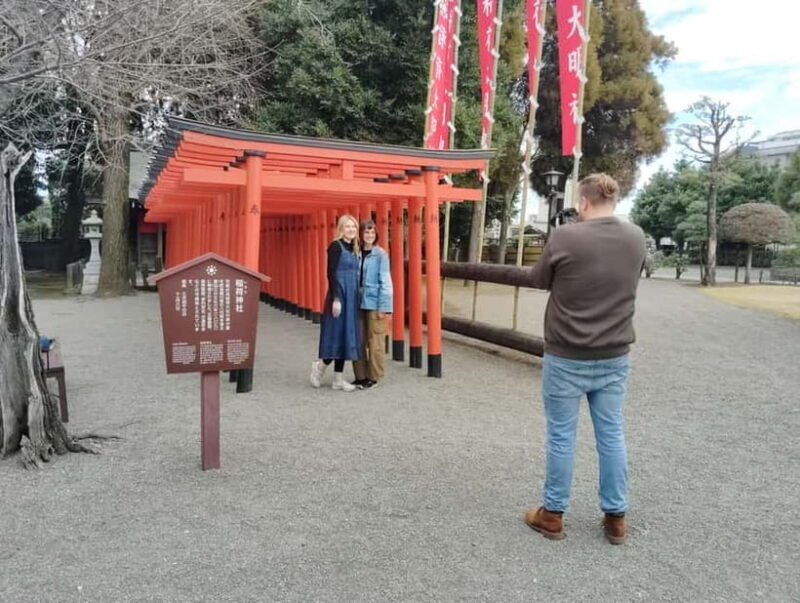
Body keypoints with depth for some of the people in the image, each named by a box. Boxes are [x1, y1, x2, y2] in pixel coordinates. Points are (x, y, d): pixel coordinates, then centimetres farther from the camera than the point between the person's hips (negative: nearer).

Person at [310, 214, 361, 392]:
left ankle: (338, 379, 13)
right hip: (339, 296, -8)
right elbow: (331, 274, -14)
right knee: (338, 334, -5)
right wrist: (336, 298, -20)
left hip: (351, 297, 8)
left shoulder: (354, 249, 14)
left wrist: (355, 297, 13)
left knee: (346, 336, 8)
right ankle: (320, 365, 18)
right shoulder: (336, 246, -8)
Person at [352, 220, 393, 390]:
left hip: (374, 303, -4)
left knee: (374, 342, 2)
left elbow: (385, 282, -7)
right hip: (358, 303, 5)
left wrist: (383, 306, -10)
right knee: (358, 341, 10)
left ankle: (373, 377, 15)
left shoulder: (381, 254, -6)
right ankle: (360, 375, 22)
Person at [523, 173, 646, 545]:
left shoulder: (564, 237, -15)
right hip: (615, 357, 4)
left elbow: (537, 280, -1)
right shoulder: (636, 239, -1)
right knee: (611, 434, 14)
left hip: (566, 357, -4)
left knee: (561, 436, 8)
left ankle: (553, 514, 21)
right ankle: (615, 517, 25)